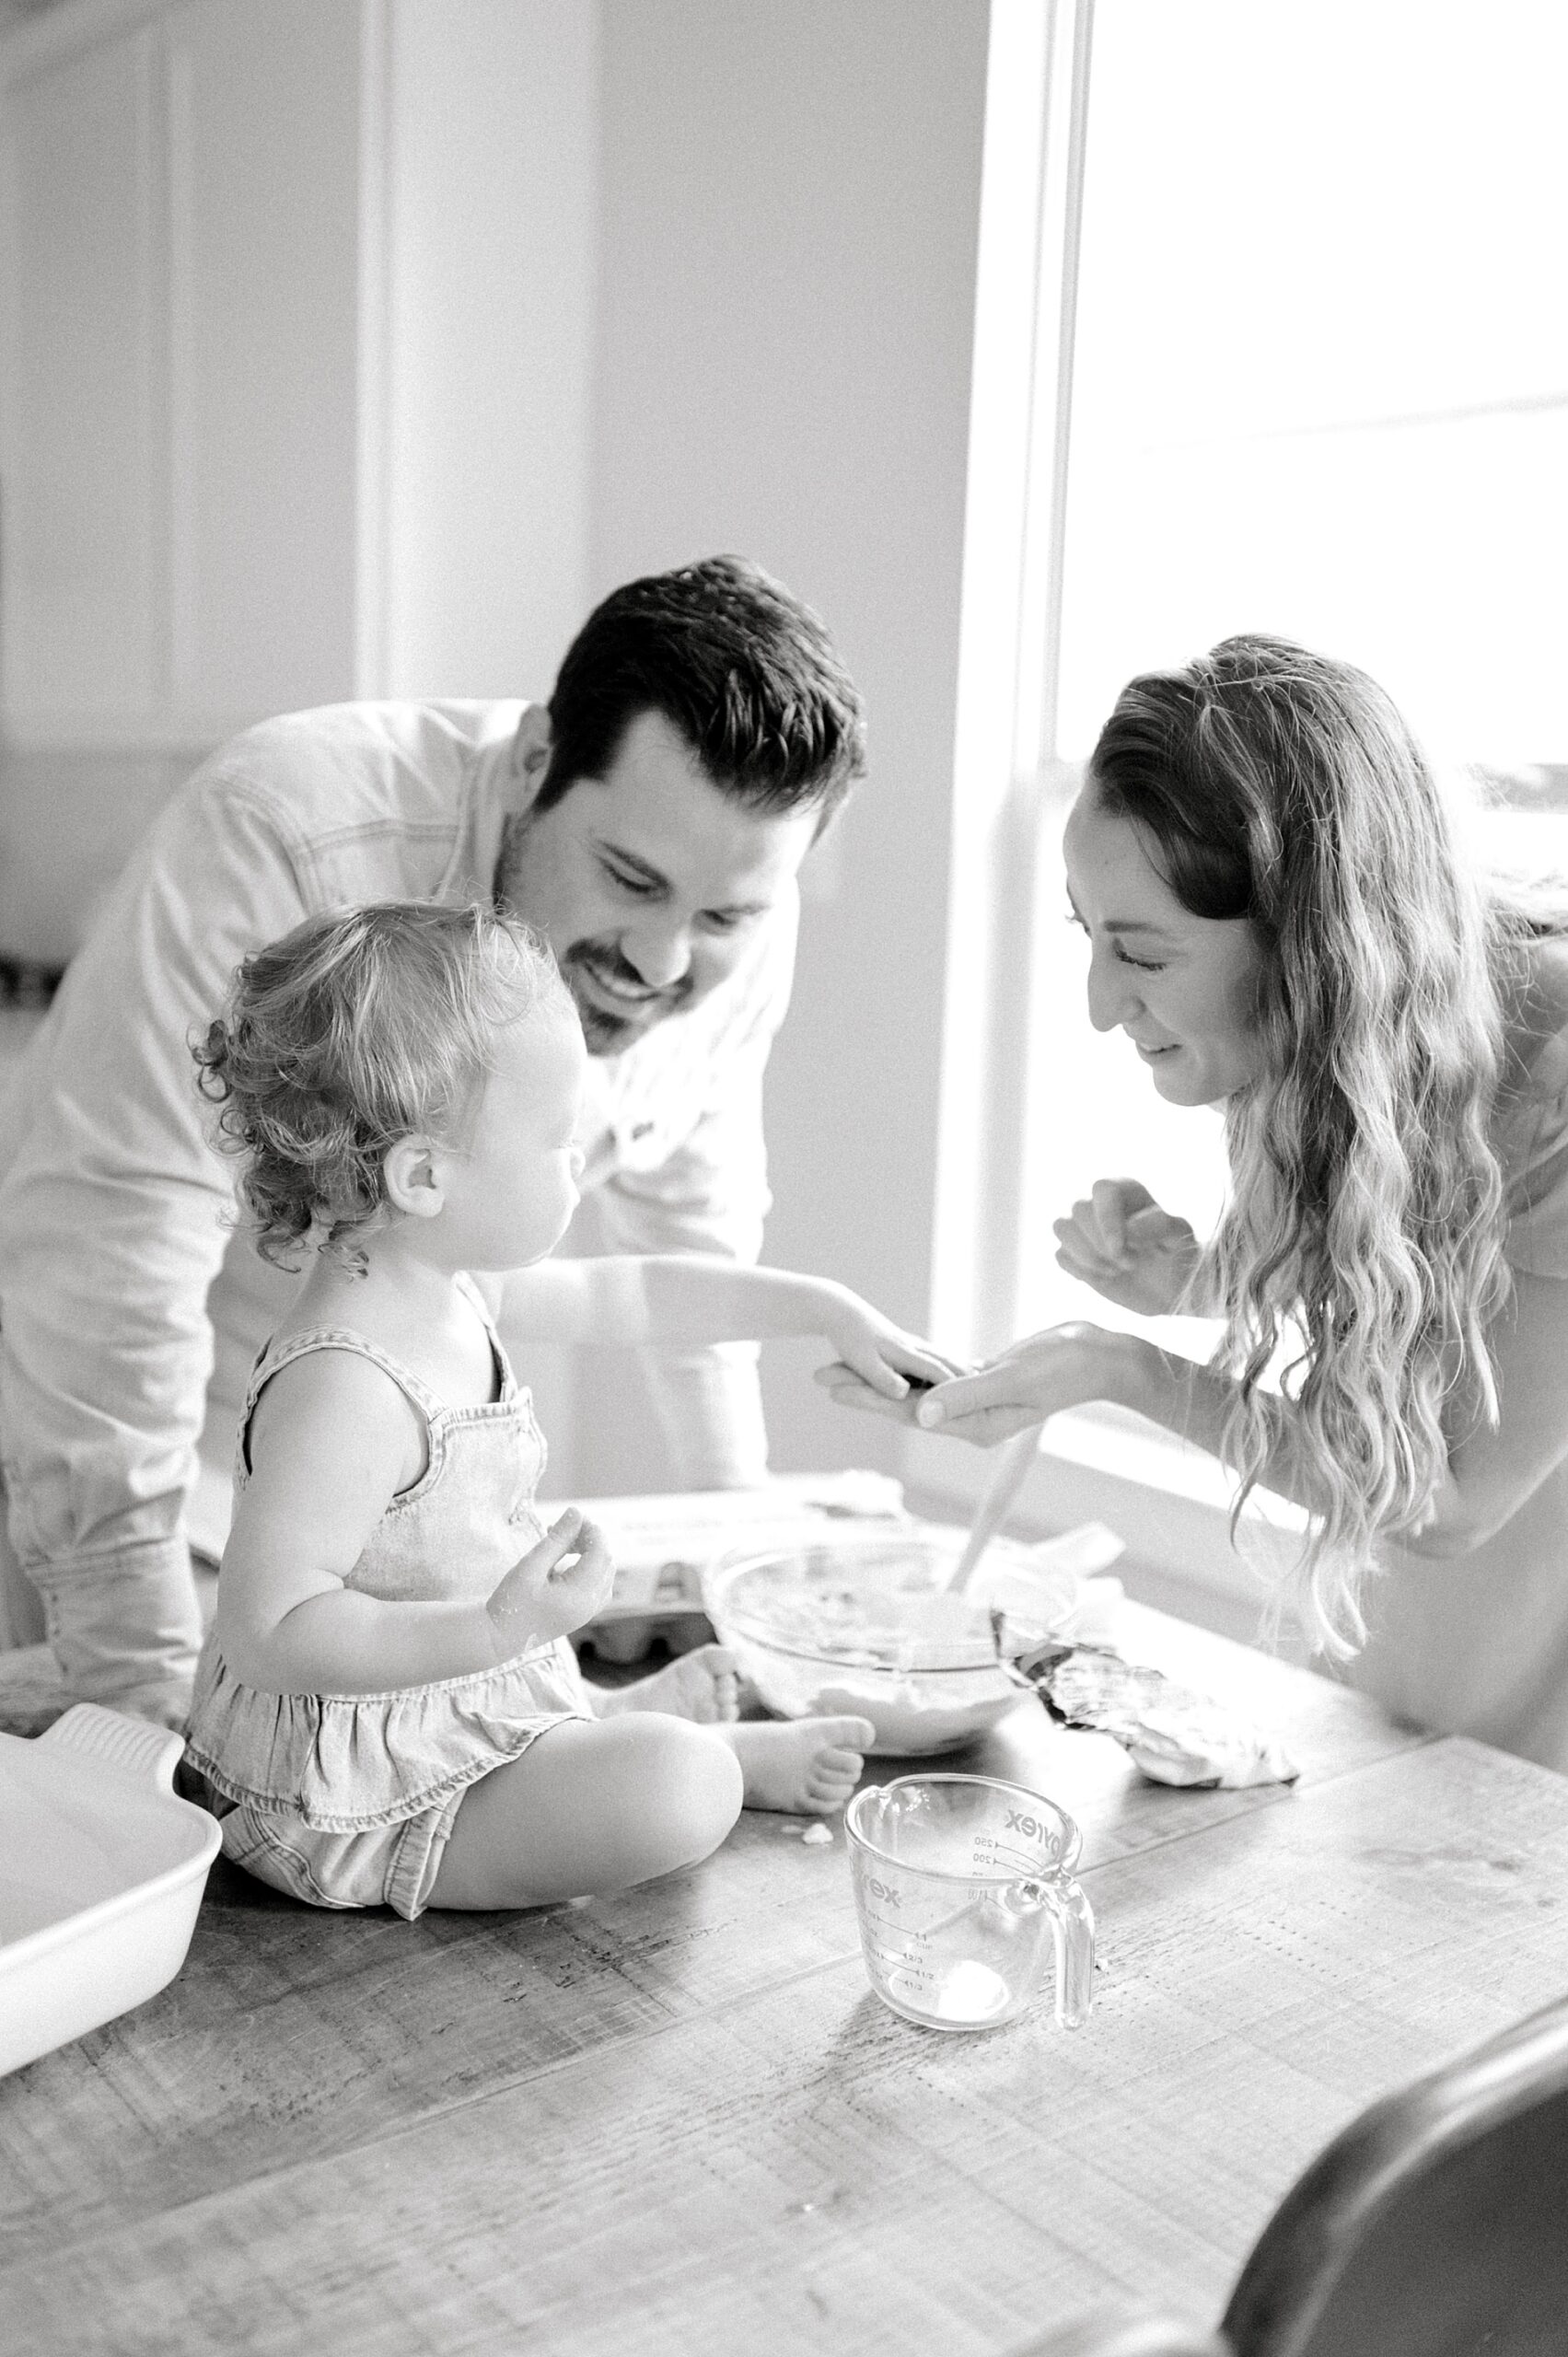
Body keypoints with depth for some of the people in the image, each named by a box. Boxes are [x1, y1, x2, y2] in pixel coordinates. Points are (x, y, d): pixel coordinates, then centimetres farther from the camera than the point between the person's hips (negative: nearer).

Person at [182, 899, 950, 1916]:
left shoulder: (453, 1282, -3)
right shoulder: (344, 1387, -34)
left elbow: (635, 1292, 11)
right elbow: (266, 1629, -35)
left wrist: (826, 1308, 12)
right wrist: (496, 1631, -43)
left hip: (445, 1712, 10)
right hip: (355, 1809, -10)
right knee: (676, 1792, -18)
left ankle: (610, 1716, 38)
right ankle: (724, 1755, 10)